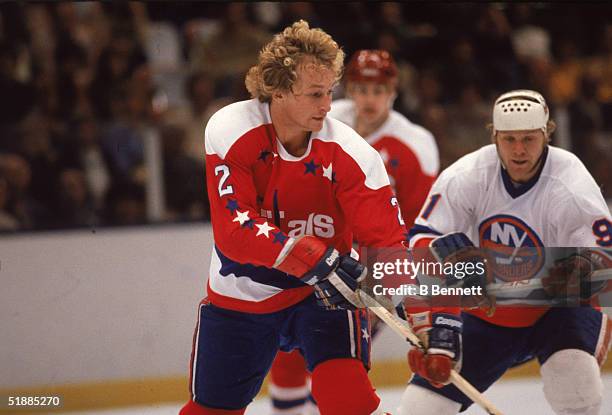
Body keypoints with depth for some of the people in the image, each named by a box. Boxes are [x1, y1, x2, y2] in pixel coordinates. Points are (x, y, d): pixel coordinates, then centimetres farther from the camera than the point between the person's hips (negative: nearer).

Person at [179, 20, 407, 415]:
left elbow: (388, 242, -18)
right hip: (240, 294, 1)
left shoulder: (350, 153, -21)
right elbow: (233, 230, -28)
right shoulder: (229, 131, -21)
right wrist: (310, 258, -40)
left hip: (323, 292, -1)